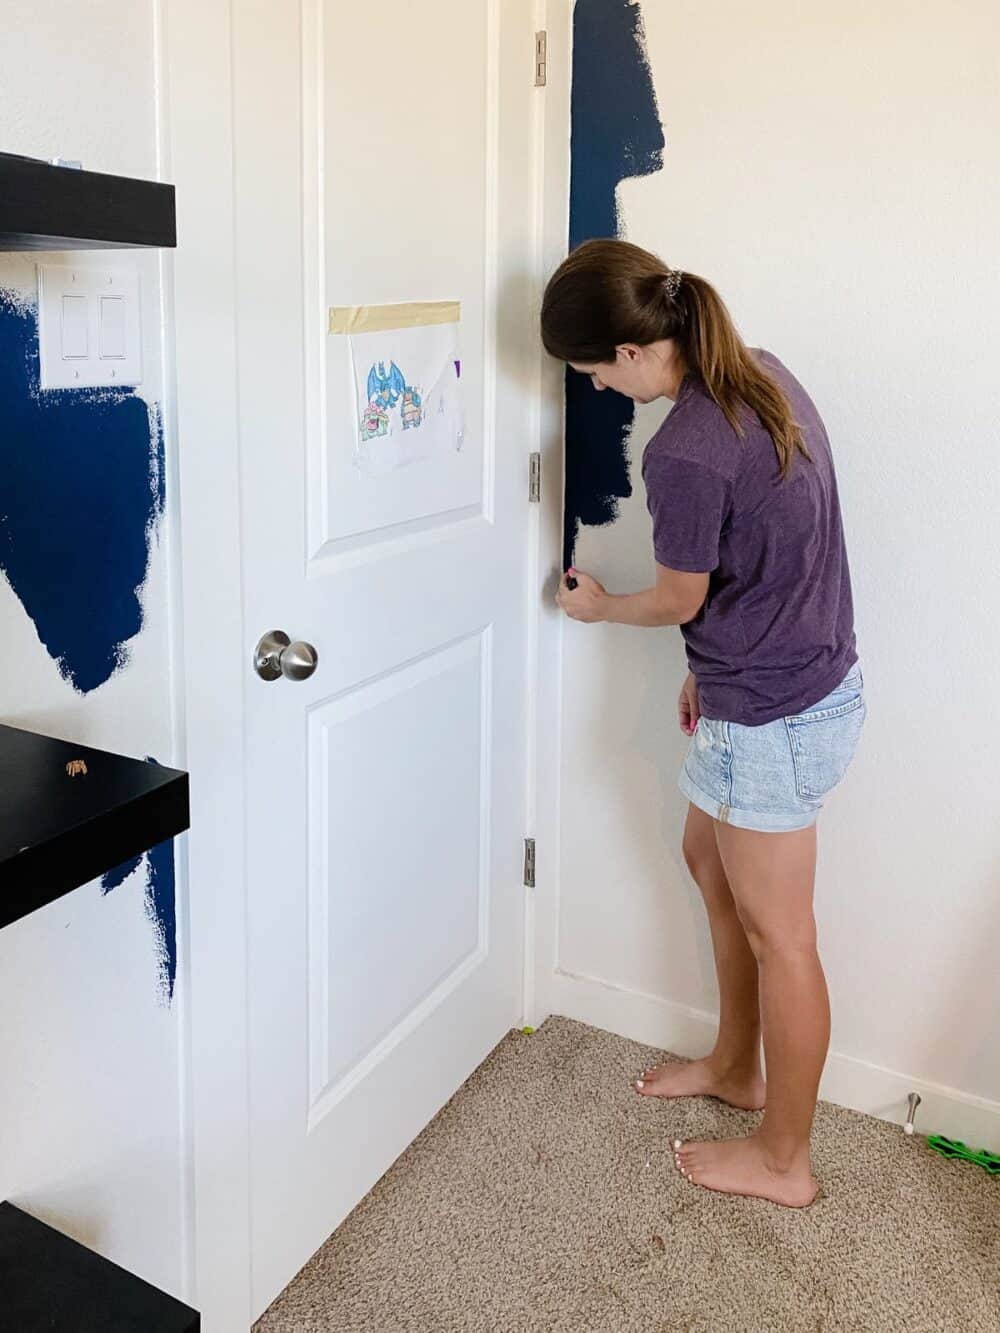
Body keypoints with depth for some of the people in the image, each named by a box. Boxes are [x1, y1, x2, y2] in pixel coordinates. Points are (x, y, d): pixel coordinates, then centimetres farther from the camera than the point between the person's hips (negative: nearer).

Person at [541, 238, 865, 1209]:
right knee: (710, 859, 24)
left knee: (776, 932, 6)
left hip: (773, 716, -9)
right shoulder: (761, 372, 1)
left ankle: (783, 1159, 26)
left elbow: (679, 599, -11)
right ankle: (736, 1065, 44)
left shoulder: (685, 454, -27)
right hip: (806, 674, 10)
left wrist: (597, 608, 10)